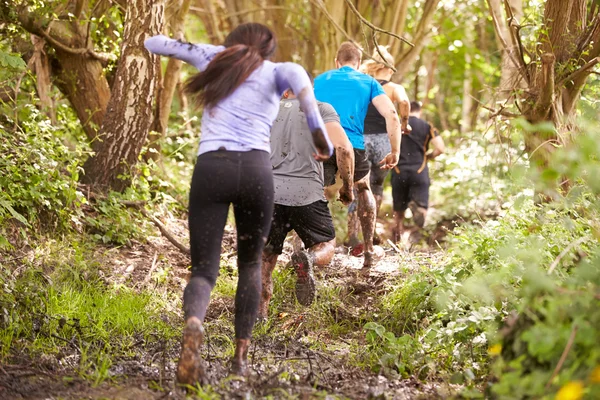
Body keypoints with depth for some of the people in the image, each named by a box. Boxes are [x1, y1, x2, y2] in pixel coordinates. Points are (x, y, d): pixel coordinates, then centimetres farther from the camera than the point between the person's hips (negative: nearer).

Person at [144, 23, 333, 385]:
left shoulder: (216, 56, 24)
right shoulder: (274, 71, 18)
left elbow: (153, 44, 31)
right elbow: (297, 73, -9)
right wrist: (319, 131, -7)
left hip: (210, 167, 1)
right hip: (255, 168, -1)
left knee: (204, 269, 1)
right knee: (250, 262, 23)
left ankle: (193, 326, -34)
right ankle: (242, 353, 15)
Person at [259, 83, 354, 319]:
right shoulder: (322, 109, 13)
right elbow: (343, 148, -3)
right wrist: (347, 187, 8)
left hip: (268, 192, 2)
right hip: (306, 193, -2)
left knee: (265, 257, 16)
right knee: (325, 248, 15)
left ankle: (259, 312, 6)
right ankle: (307, 259, -19)